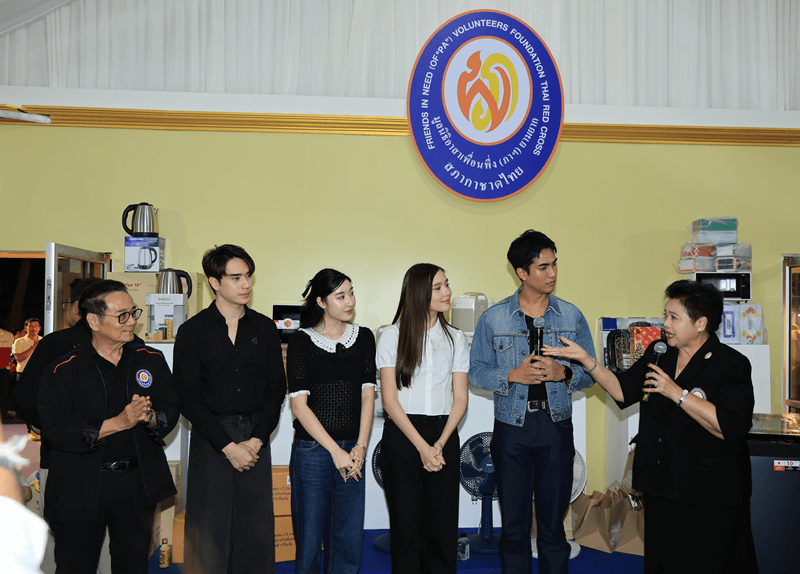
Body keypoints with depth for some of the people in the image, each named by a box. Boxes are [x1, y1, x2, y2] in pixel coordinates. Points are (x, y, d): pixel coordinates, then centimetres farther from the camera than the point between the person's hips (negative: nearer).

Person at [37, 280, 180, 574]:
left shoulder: (151, 361, 3)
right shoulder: (62, 372, -9)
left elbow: (171, 411, 6)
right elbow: (55, 431, -16)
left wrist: (150, 417, -18)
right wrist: (119, 423, -22)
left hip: (138, 483, 3)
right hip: (79, 489, -2)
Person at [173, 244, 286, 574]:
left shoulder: (265, 328, 7)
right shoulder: (193, 331, -2)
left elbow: (276, 389, 7)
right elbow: (188, 398, -6)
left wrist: (256, 439, -6)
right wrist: (228, 445, -11)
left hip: (255, 438, 3)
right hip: (210, 438, -2)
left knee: (257, 528, 5)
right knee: (209, 529, 2)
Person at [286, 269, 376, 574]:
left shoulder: (364, 337, 8)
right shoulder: (302, 341, -3)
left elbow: (368, 394, 5)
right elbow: (299, 405, -7)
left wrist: (360, 447, -6)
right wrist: (335, 451, -11)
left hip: (352, 450, 3)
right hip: (312, 451, -3)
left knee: (350, 541, 6)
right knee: (309, 539, 3)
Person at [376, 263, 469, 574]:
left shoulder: (455, 338, 8)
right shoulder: (392, 336, 0)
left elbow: (460, 398, 5)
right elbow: (390, 400, -4)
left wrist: (440, 444, -9)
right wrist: (422, 447, -12)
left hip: (443, 433, 2)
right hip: (401, 434, -2)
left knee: (443, 522, 1)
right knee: (406, 524, 2)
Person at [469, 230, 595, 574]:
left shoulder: (572, 316, 4)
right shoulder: (493, 318, 1)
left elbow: (590, 372, 6)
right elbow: (476, 370, 2)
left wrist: (563, 373, -15)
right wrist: (512, 375, -15)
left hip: (556, 427, 1)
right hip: (511, 428, 0)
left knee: (553, 523, 7)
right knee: (514, 524, 8)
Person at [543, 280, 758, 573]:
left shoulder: (732, 365, -14)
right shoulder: (657, 354, 8)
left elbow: (731, 428, -24)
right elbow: (623, 390, 11)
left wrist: (677, 393, -22)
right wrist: (586, 360, 0)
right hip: (661, 489, 7)